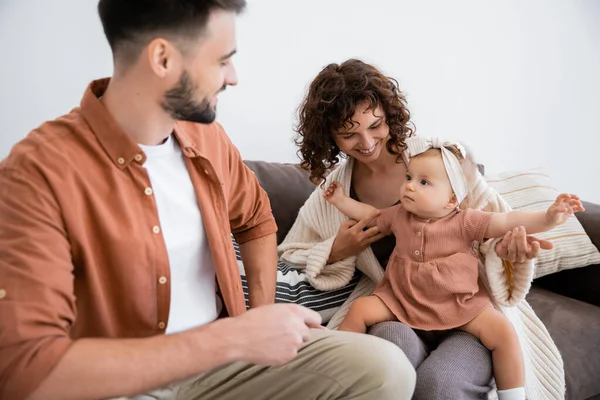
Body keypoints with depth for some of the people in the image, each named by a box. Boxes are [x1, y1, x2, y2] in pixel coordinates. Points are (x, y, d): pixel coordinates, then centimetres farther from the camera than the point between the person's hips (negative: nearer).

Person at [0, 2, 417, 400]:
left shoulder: (207, 137, -2)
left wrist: (263, 317, 2)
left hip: (220, 351, 5)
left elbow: (255, 218, 18)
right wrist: (234, 338, -28)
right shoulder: (39, 171, -20)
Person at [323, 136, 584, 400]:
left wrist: (548, 218, -29)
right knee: (360, 310, -13)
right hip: (401, 299, 3)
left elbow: (508, 222, -17)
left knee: (503, 333, -18)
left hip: (459, 304, -2)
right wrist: (341, 200, 16)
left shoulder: (464, 222, -11)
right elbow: (370, 215, 18)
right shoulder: (398, 215, 1)